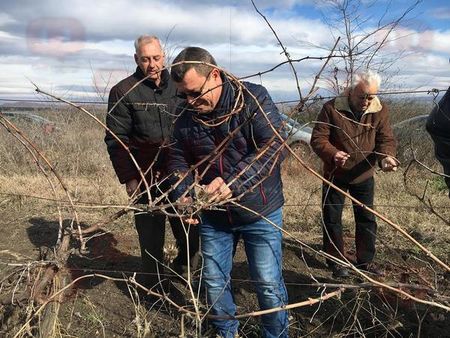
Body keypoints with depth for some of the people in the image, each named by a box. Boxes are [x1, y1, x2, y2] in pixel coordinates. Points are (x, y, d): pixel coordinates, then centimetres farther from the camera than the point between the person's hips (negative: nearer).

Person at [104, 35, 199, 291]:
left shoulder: (177, 87, 8)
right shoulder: (123, 91, -3)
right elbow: (115, 140, -5)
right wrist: (128, 178, -12)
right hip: (145, 180, -3)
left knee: (191, 233, 9)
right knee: (151, 240, 6)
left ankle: (181, 270, 38)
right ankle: (153, 288, 25)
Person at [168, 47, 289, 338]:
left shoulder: (254, 98, -15)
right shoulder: (186, 115, -1)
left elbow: (273, 147, -23)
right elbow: (179, 160, 6)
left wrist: (233, 183, -34)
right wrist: (183, 195, -13)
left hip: (260, 212, -4)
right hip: (213, 215, 4)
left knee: (269, 285, 4)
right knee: (214, 282, 15)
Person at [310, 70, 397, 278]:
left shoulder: (380, 110, -7)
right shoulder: (331, 108, -17)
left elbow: (386, 139, -6)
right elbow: (317, 139, -18)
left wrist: (386, 157, -28)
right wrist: (332, 154, -38)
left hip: (364, 176, 3)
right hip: (335, 175, -3)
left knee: (367, 219, 13)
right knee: (332, 219, 5)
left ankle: (365, 261, 30)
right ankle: (336, 262, 23)